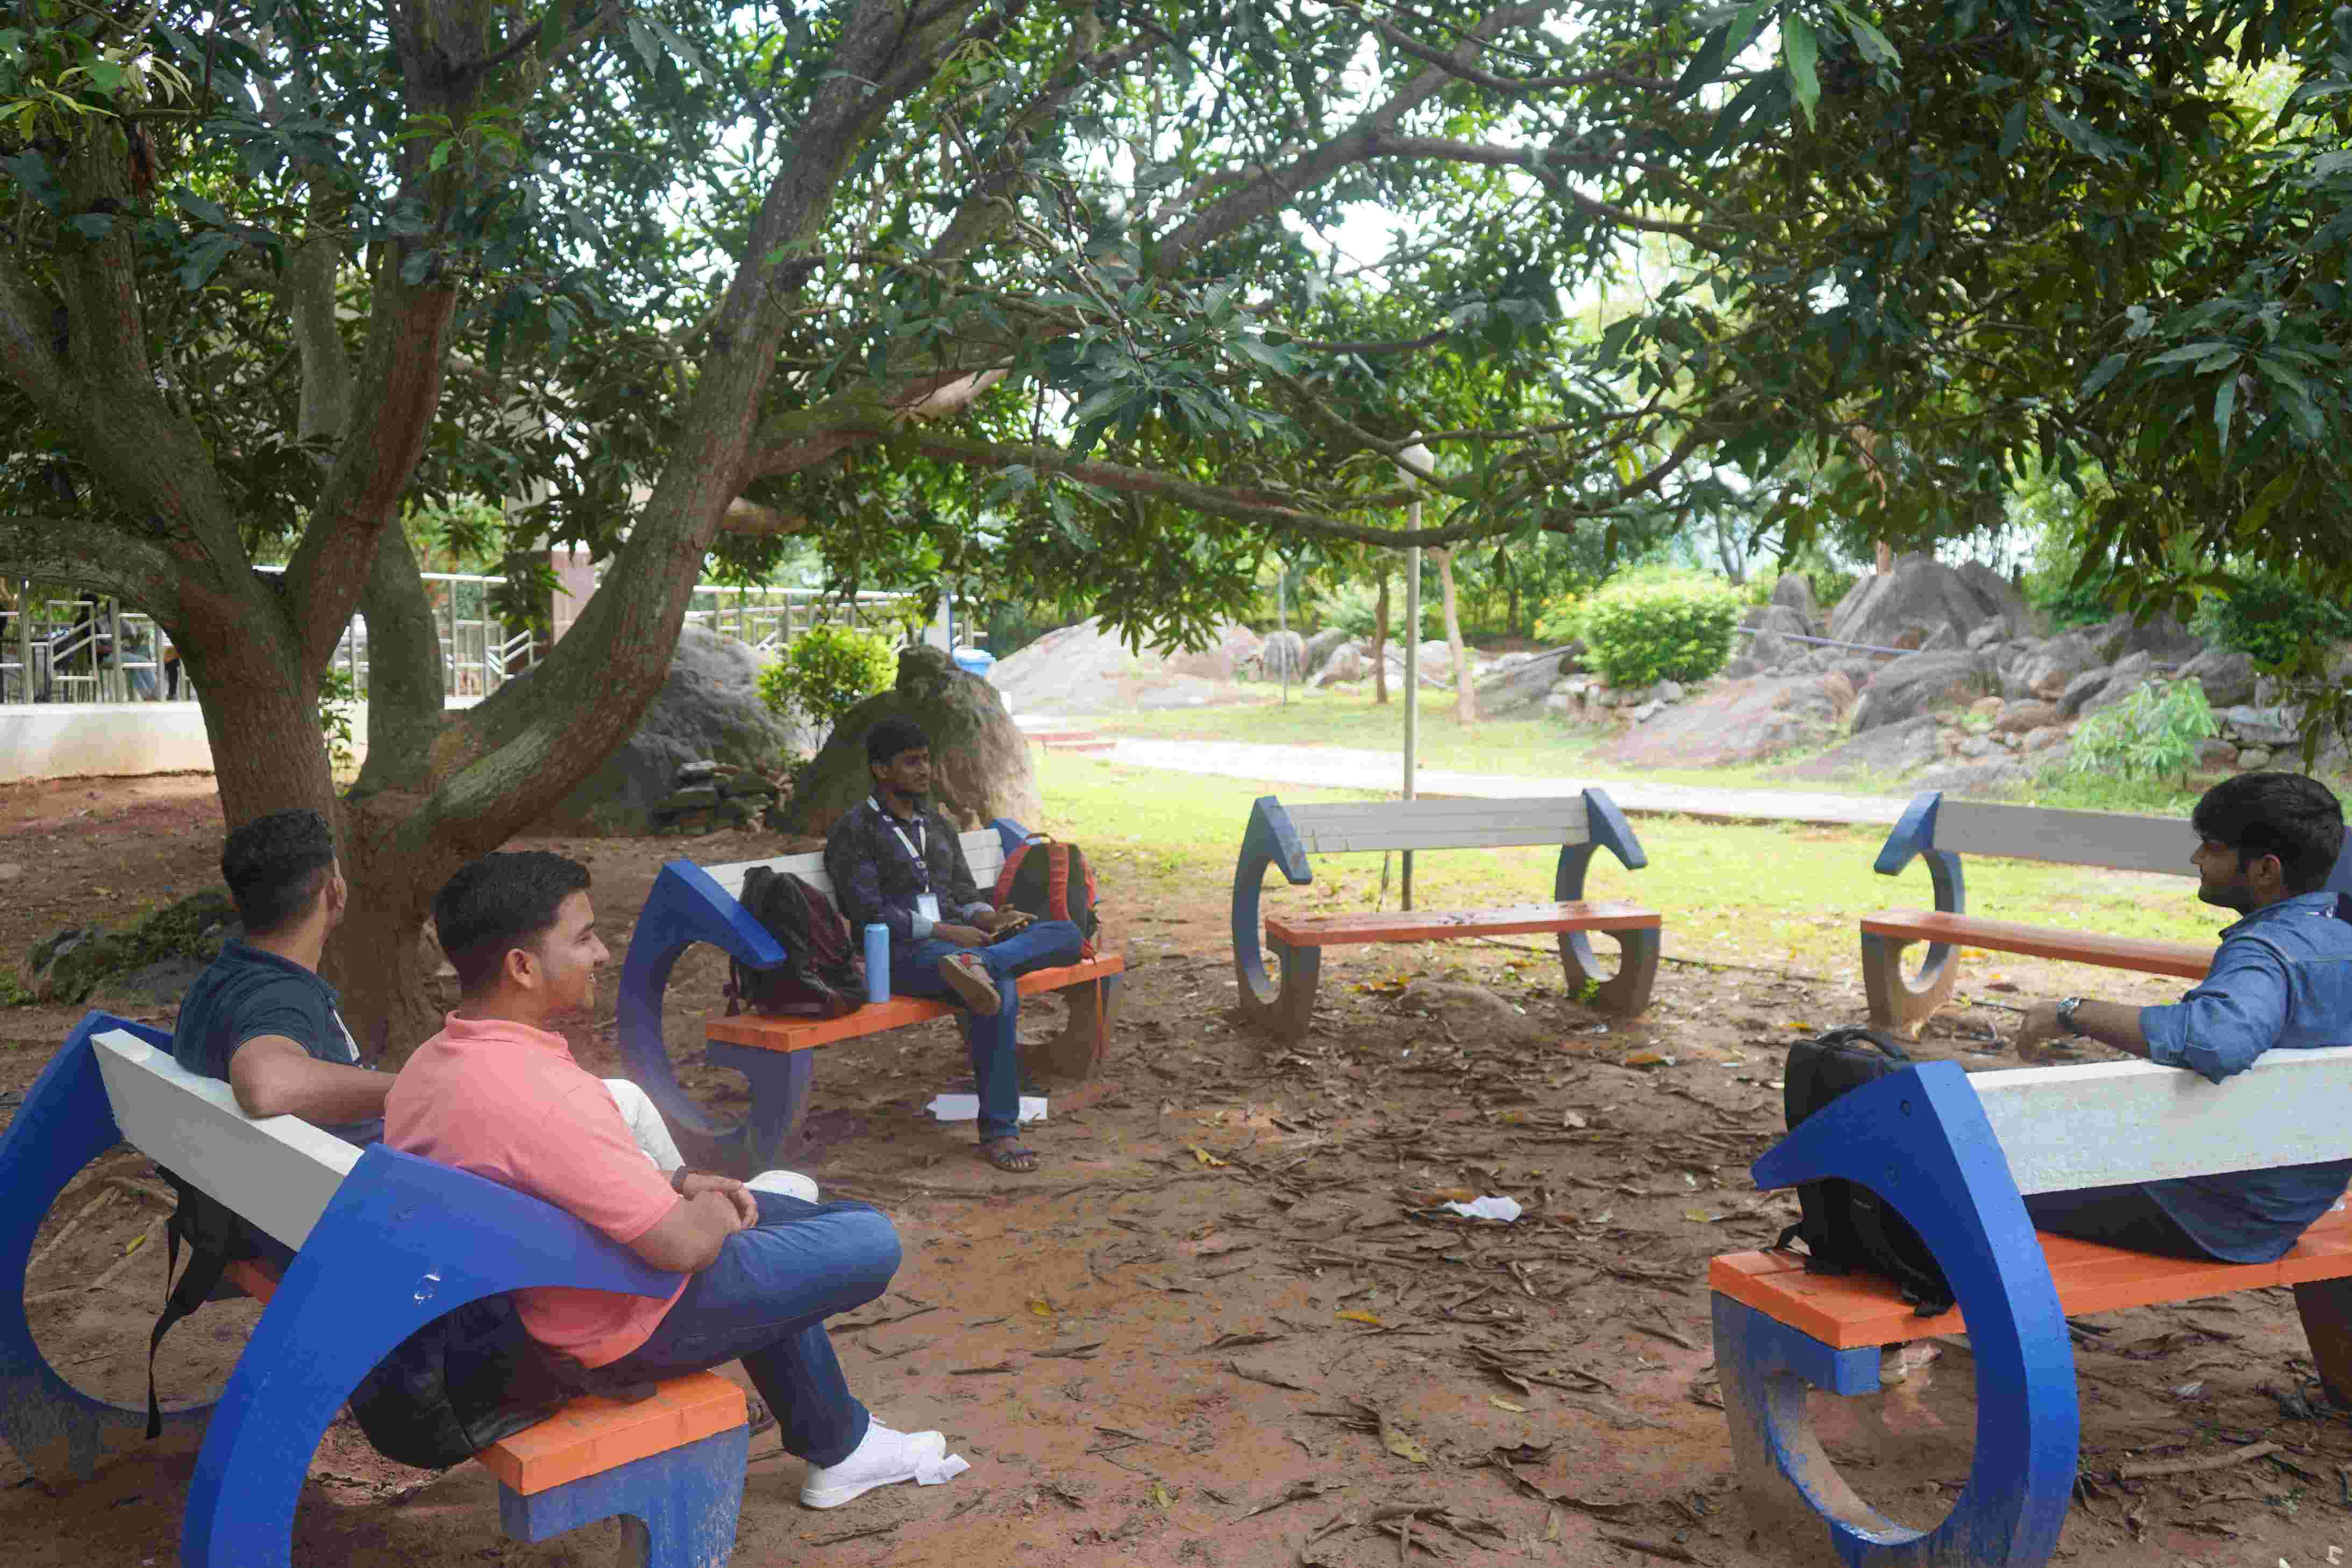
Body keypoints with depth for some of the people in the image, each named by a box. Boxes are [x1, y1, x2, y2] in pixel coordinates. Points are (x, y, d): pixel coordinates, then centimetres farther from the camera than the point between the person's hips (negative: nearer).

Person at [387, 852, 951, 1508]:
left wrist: (681, 1183, 5)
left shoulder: (427, 1067, -3)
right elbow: (681, 1244, -30)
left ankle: (835, 1443, 38)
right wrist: (713, 1212, -8)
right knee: (871, 1242, -1)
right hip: (628, 1327, -10)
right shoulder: (538, 1093, -35)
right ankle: (837, 1448, 28)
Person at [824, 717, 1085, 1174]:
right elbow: (869, 913, -9)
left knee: (1066, 934, -16)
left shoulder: (938, 824, 24)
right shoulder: (855, 831, 1)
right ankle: (999, 1132, -32)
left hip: (960, 939, 7)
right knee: (1001, 988, -36)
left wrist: (990, 920, -4)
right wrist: (943, 931, -17)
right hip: (901, 953, -7)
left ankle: (978, 962, -41)